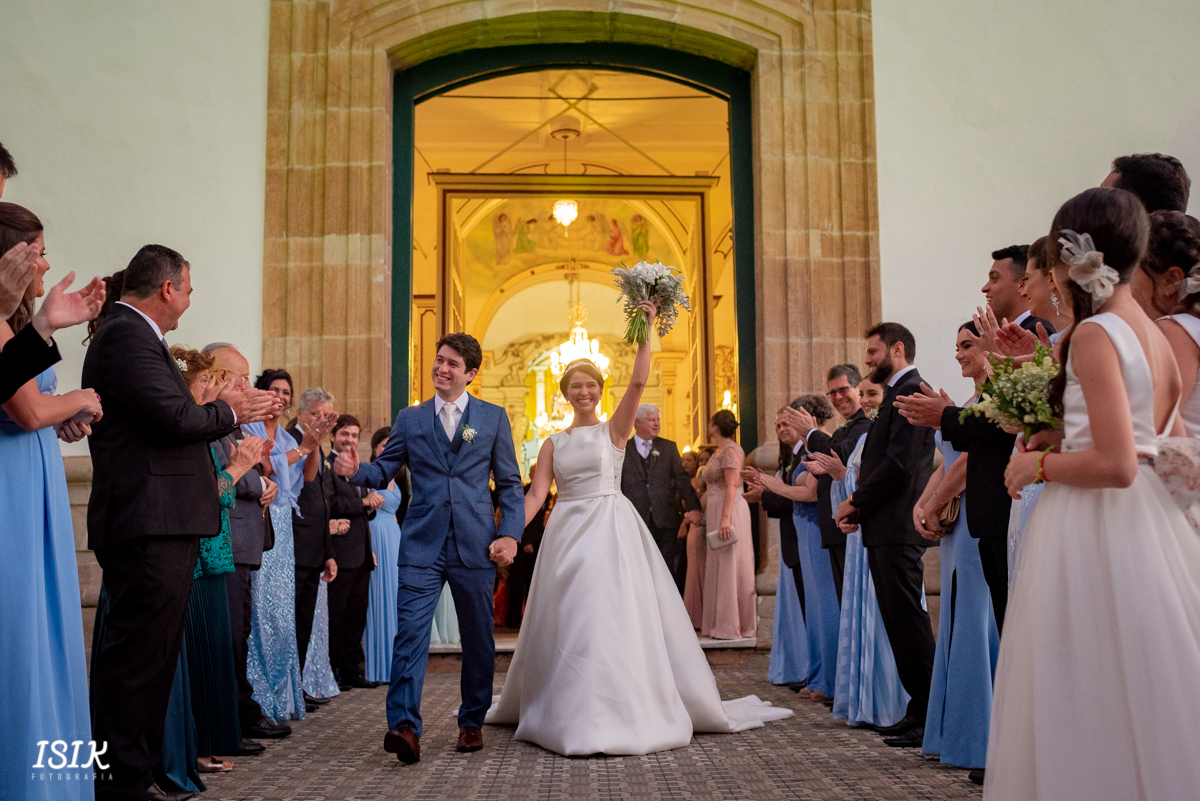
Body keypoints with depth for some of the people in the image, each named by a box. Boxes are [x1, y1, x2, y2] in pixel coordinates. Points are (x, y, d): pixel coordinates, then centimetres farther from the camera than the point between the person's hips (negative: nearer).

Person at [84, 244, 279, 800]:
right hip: (151, 526, -11)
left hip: (159, 526, 11)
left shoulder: (132, 334, 19)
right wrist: (226, 409, -2)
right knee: (138, 657, -6)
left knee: (150, 658, 16)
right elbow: (177, 417, -20)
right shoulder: (127, 336, -12)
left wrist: (236, 410, 15)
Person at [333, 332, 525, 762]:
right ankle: (405, 727, -10)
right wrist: (354, 470, -14)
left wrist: (510, 533, -4)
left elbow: (509, 483, 7)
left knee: (478, 638, 9)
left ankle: (472, 721, 25)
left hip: (476, 546, 0)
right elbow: (383, 471, 7)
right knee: (410, 633, -10)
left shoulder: (493, 417, 7)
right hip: (422, 545, 0)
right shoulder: (409, 419, 10)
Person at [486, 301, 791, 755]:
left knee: (611, 616, -7)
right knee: (563, 622, 7)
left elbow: (638, 382, -11)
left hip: (611, 530, -3)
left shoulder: (615, 429, 3)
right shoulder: (553, 444, 11)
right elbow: (535, 495, 3)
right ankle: (566, 711, 23)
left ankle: (619, 712, 3)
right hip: (567, 534, 4)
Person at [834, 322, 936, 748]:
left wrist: (856, 502, -9)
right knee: (899, 621, 12)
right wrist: (860, 506, 6)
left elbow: (899, 463, -19)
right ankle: (919, 709, 19)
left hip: (898, 527, -10)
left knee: (908, 621, -6)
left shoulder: (911, 391, -10)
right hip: (884, 528, 10)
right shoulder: (896, 394, 21)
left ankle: (928, 715, 1)